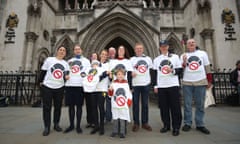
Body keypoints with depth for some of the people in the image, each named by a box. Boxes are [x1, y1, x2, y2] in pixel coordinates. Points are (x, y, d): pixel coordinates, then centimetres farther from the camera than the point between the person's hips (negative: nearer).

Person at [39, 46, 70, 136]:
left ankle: (56, 124, 24)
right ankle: (47, 127, 14)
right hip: (47, 87, -2)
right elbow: (43, 71, 3)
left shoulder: (65, 63, 9)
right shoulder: (49, 59, 1)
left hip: (59, 88, 3)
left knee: (58, 107, 9)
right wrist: (41, 81, 3)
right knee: (46, 107, 2)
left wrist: (66, 77, -9)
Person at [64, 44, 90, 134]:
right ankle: (71, 125, 21)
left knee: (79, 106, 1)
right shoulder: (69, 61, 21)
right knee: (70, 106, 8)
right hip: (69, 85, 4)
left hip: (80, 85, -3)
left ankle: (78, 126, 13)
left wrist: (84, 73, -15)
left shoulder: (86, 60, 10)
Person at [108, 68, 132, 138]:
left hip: (124, 106, 0)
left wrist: (128, 103, 1)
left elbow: (129, 94, 6)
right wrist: (110, 90, -19)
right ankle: (115, 131, 25)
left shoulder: (126, 83, 3)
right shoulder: (113, 83, 1)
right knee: (115, 119, 10)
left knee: (123, 119, 4)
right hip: (115, 105, 1)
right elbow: (110, 94, 1)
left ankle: (122, 132, 17)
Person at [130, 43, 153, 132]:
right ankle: (136, 123, 14)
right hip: (135, 85, -1)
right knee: (135, 104, 2)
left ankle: (145, 123, 20)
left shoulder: (148, 59, 11)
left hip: (146, 85, 2)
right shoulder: (132, 59, 6)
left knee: (145, 104, 8)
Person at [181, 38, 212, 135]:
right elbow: (181, 69, 5)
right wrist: (184, 62, -12)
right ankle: (187, 123, 14)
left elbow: (207, 67, 11)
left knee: (200, 105, 5)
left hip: (201, 82, 0)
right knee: (187, 104, 3)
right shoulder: (183, 55, 9)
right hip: (187, 83, 0)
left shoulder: (203, 53, 10)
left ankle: (200, 124, 16)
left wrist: (209, 81, 9)